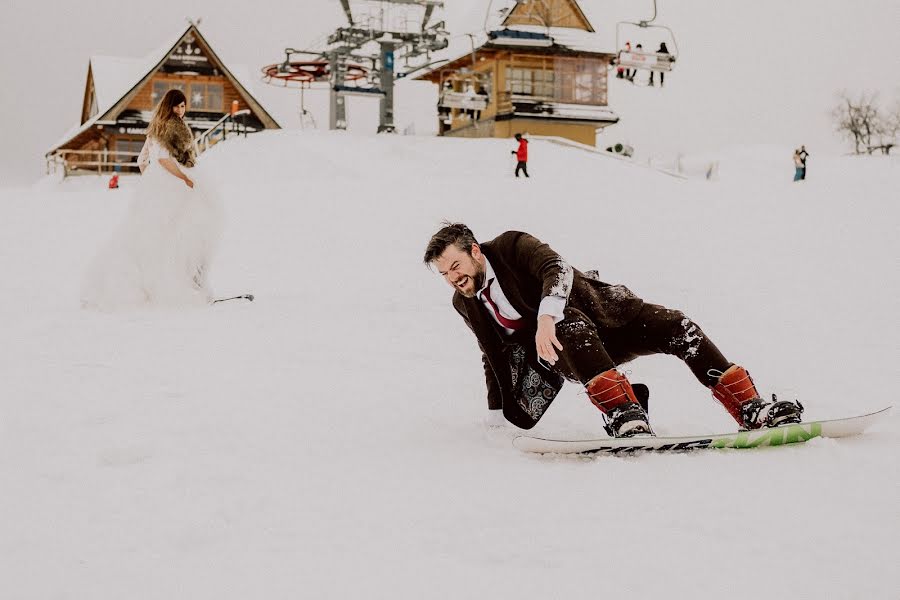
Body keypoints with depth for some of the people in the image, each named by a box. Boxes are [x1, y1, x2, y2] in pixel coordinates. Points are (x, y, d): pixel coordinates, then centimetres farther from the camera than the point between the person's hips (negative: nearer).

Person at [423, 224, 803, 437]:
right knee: (570, 326, -35)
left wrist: (546, 316, -51)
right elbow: (494, 357, 18)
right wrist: (496, 414, 20)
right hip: (570, 346, 2)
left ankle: (753, 411, -24)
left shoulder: (511, 246, -13)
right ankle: (624, 416, -47)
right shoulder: (465, 305, 4)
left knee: (676, 327, -26)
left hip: (605, 312, -2)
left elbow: (557, 269, -33)